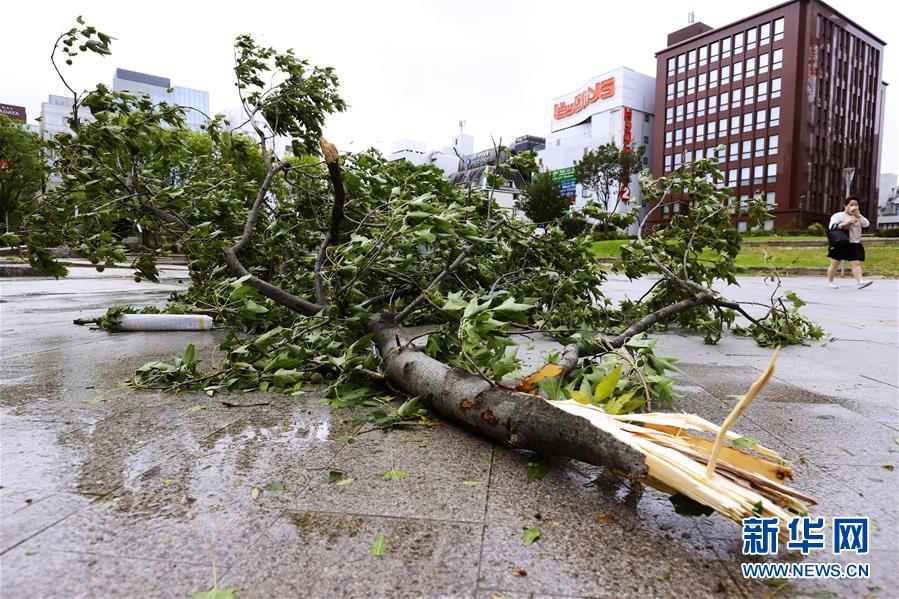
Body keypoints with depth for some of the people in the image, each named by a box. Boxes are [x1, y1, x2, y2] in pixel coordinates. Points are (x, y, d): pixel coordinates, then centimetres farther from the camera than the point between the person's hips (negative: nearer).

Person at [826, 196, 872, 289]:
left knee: (856, 263, -9)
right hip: (839, 244, -4)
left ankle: (860, 282, -20)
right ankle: (830, 282, 13)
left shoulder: (858, 217, 19)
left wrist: (858, 215, -7)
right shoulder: (838, 215, 1)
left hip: (854, 244, 4)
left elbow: (866, 224, 2)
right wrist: (845, 224, -21)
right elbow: (831, 226, -13)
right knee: (835, 264, 2)